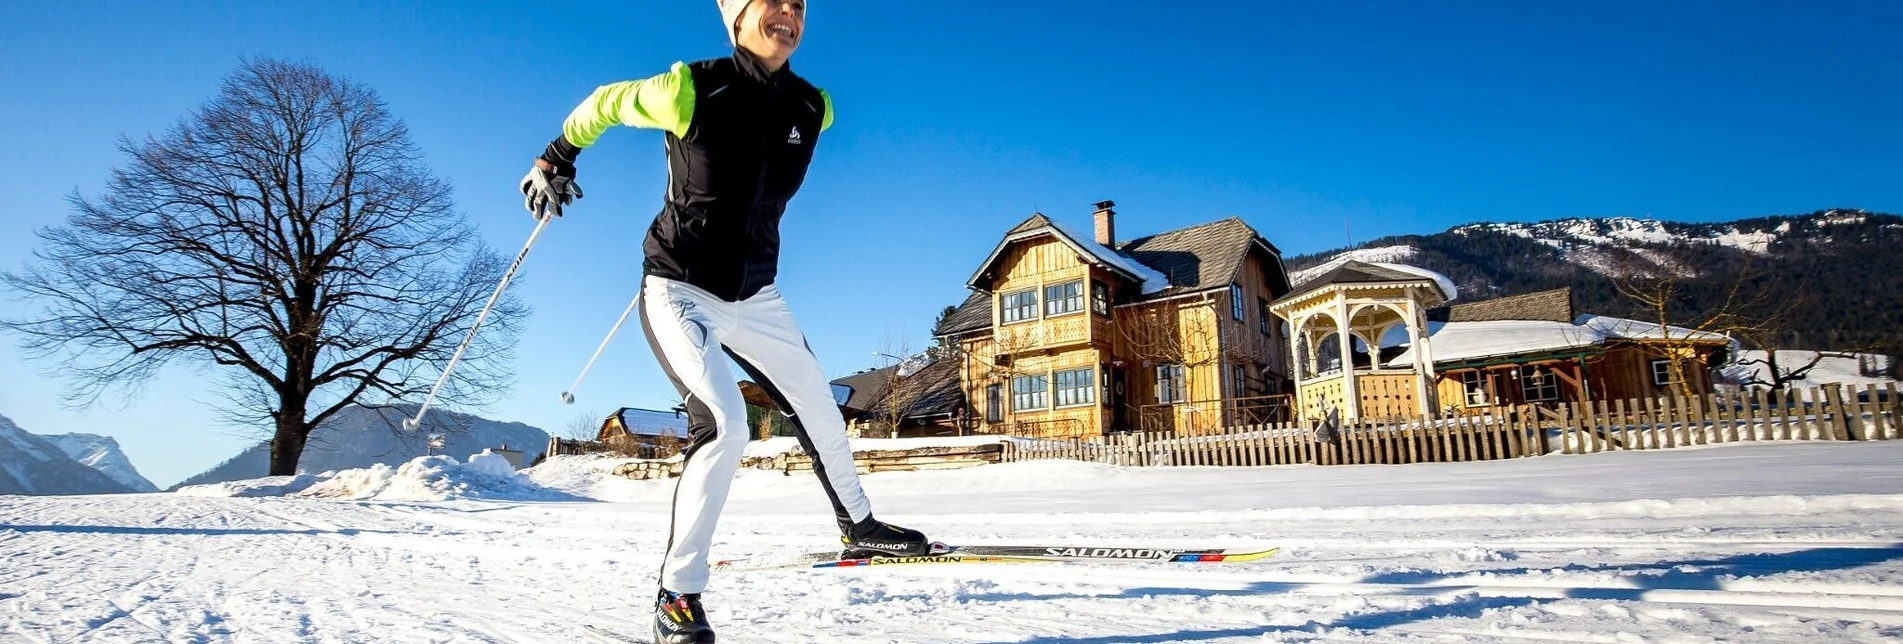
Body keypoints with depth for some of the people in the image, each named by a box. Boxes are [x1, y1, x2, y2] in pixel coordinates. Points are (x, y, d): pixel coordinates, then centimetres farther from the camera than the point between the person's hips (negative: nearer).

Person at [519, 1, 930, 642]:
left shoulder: (812, 109, -4)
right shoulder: (691, 89, -18)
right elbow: (604, 103, 1)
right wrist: (556, 159, 14)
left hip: (755, 296, 6)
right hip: (679, 290, -5)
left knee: (820, 409, 13)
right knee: (724, 425, -22)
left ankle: (858, 525, 37)